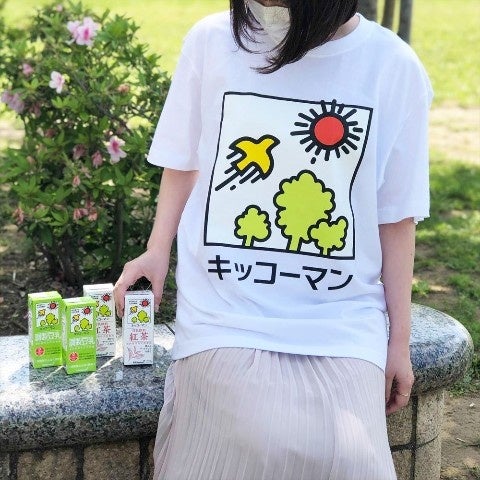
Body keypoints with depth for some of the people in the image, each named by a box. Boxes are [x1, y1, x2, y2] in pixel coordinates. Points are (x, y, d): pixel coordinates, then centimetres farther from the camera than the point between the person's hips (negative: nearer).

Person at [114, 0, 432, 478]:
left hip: (341, 324, 1)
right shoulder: (211, 42, -2)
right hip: (225, 315, 0)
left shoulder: (395, 68, -2)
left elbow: (396, 217, 5)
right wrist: (157, 251, 3)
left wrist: (399, 340, 8)